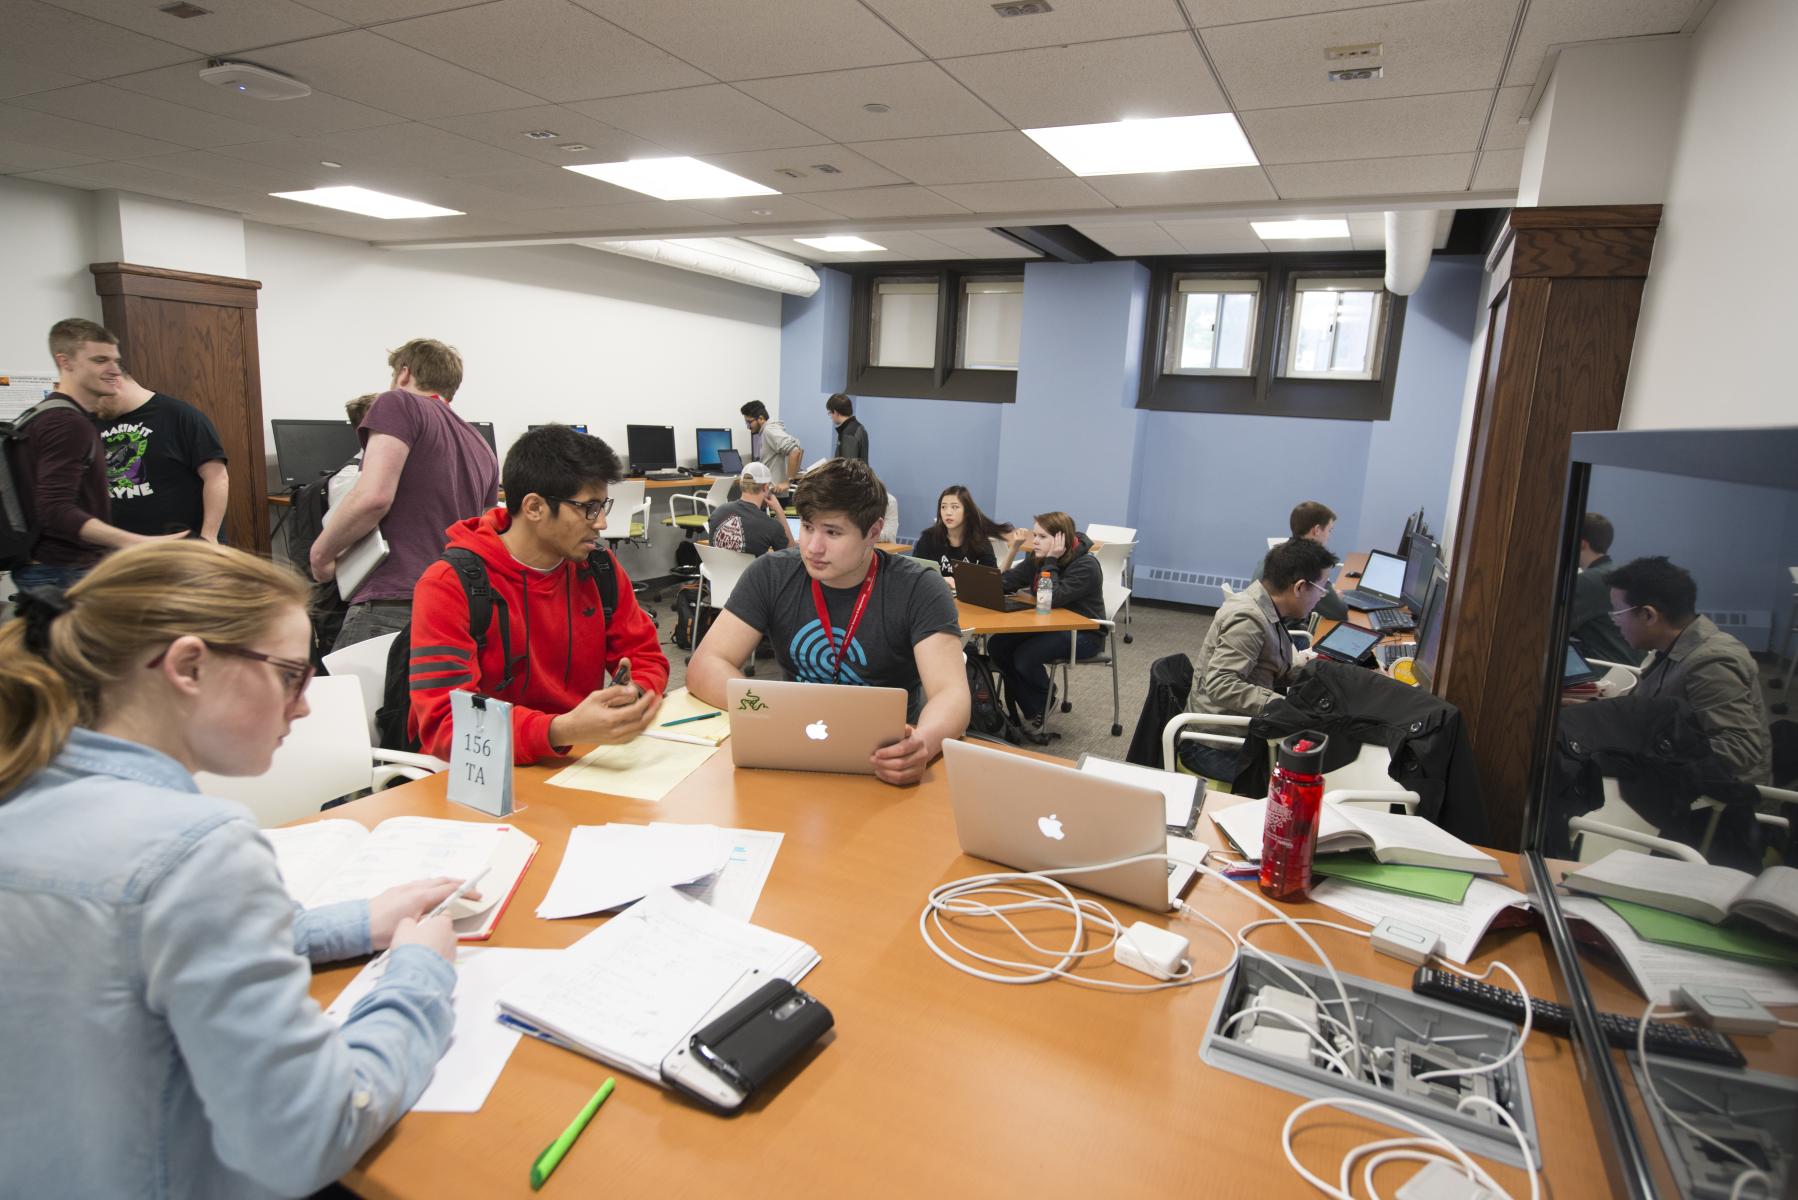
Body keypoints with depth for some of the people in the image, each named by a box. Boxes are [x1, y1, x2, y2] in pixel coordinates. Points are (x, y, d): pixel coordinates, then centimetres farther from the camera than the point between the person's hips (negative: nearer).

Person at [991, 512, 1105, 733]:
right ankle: (1028, 708, 4)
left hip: (1083, 634, -7)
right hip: (1048, 626, 8)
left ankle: (1041, 709, 6)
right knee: (997, 645, -13)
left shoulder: (1086, 566, -20)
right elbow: (1006, 582, -6)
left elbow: (1051, 599, -32)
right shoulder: (1037, 558, 2)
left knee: (1025, 656, -27)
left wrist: (1051, 561, -27)